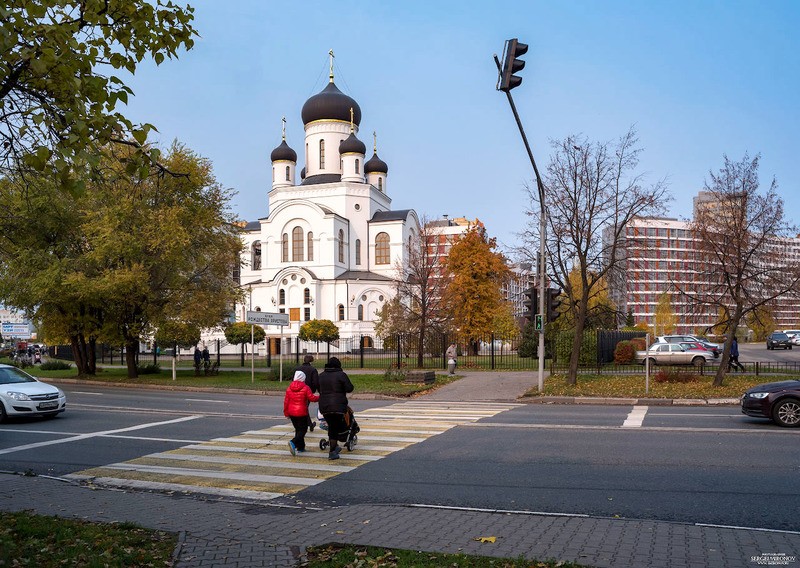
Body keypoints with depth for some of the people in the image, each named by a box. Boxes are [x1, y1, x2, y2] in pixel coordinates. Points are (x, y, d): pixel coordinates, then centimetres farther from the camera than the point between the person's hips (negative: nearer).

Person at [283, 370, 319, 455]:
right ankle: (293, 442, -23)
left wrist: (286, 413, 13)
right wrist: (319, 397, 7)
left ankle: (300, 447, 22)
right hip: (302, 413, -5)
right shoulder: (305, 388, -11)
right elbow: (312, 398, -12)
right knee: (302, 430, 0)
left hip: (292, 413, 5)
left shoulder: (289, 388, 3)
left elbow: (286, 401, 5)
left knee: (298, 429, 18)